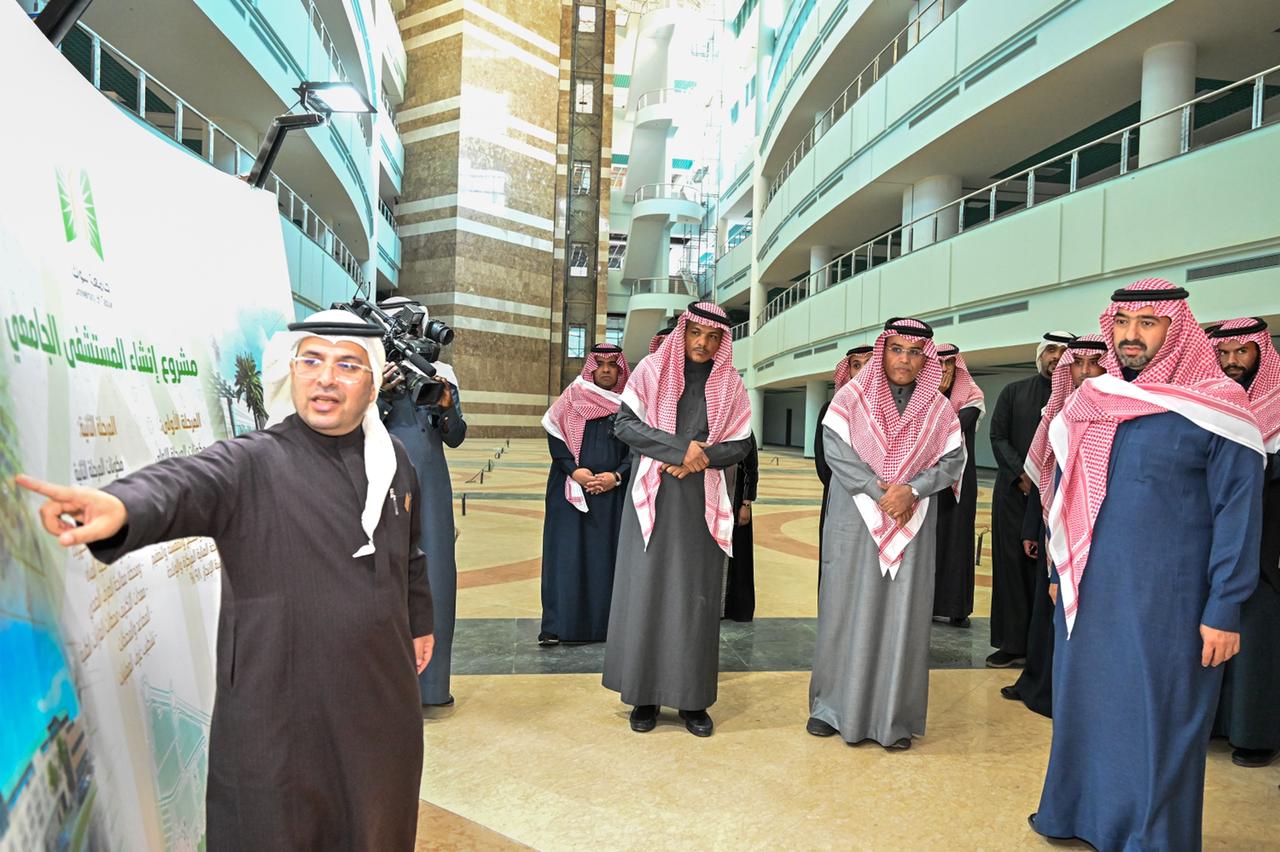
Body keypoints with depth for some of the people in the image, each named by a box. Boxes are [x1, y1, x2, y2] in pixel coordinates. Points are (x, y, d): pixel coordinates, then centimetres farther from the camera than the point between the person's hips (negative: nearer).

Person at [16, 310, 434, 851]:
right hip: (277, 712, -4)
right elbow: (183, 484, -33)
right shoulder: (250, 465, -11)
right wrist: (122, 506, -54)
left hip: (382, 703, 4)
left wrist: (419, 621, 26)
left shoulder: (392, 460, 3)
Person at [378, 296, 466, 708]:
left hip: (430, 488, 3)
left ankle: (429, 680, 16)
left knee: (435, 576, 4)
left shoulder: (441, 374, 11)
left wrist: (447, 407, -10)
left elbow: (455, 439, 8)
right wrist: (381, 395, -15)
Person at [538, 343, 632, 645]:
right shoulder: (572, 398, 5)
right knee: (566, 554, -1)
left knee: (608, 556, 2)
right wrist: (574, 470, -13)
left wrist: (617, 476, -11)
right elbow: (554, 437, 0)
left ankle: (606, 623, 10)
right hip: (571, 490, -1)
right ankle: (556, 626, 4)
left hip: (614, 491, 1)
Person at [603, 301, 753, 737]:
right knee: (646, 589, 1)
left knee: (697, 596, 4)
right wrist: (680, 448, -16)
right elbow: (624, 423, -6)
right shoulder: (652, 371, 2)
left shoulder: (730, 385, 6)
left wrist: (700, 459, -14)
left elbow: (741, 444, 4)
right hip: (654, 497, -1)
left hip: (703, 503, 1)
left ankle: (692, 699, 14)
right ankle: (645, 695, 13)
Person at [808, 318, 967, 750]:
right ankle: (834, 706, 17)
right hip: (855, 520, -1)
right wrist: (880, 492, -15)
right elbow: (835, 449, -8)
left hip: (912, 524, 2)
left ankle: (895, 717, 13)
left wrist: (911, 490, -14)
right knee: (847, 609, 4)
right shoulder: (852, 396, 1)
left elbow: (952, 461, 2)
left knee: (903, 614, 2)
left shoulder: (938, 408, 8)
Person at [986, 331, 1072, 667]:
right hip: (1014, 492, 2)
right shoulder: (1013, 392, 11)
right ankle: (1012, 643, 10)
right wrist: (1022, 475, -7)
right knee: (1011, 564, 3)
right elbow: (998, 437, 5)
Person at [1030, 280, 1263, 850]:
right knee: (1083, 706, 15)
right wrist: (1059, 570, 16)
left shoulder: (1214, 409, -8)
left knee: (1158, 721, 5)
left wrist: (1224, 610, -11)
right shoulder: (1089, 405, 7)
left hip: (1168, 603, -5)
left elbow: (1238, 514, -9)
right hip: (1088, 594, 5)